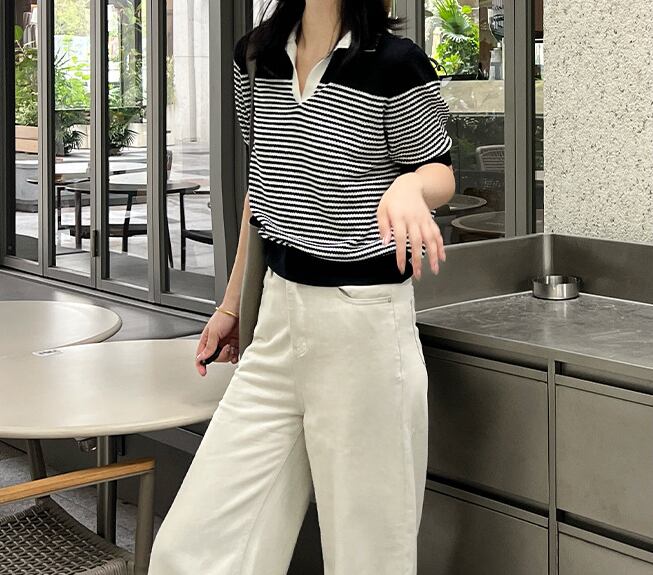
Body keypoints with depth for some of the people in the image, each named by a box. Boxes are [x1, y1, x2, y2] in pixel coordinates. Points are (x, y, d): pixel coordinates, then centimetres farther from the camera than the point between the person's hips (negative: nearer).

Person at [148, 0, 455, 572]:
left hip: (364, 320, -5)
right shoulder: (255, 55, 8)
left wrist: (409, 185, -22)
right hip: (278, 311, 6)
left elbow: (439, 171, 3)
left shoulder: (395, 63, -9)